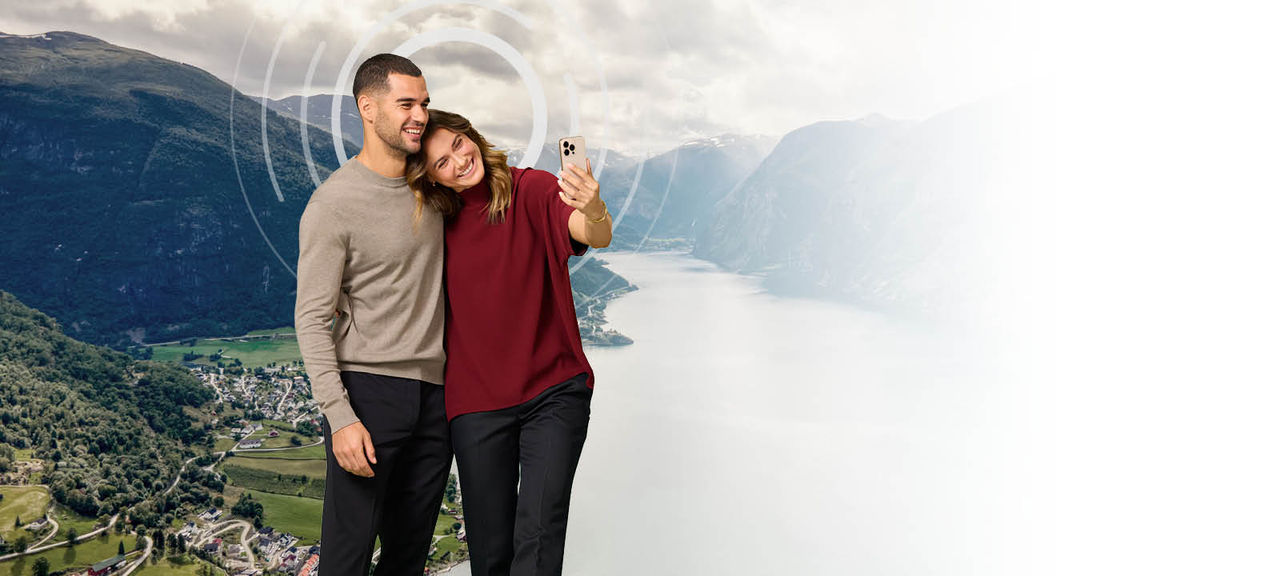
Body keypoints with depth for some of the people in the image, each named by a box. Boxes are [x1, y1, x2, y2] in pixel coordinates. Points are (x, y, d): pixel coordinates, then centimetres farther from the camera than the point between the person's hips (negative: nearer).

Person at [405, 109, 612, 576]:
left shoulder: (531, 190, -7)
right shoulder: (439, 222, 4)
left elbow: (598, 237, -25)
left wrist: (592, 210, -48)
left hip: (554, 390, -3)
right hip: (476, 401, 3)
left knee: (538, 535, -12)